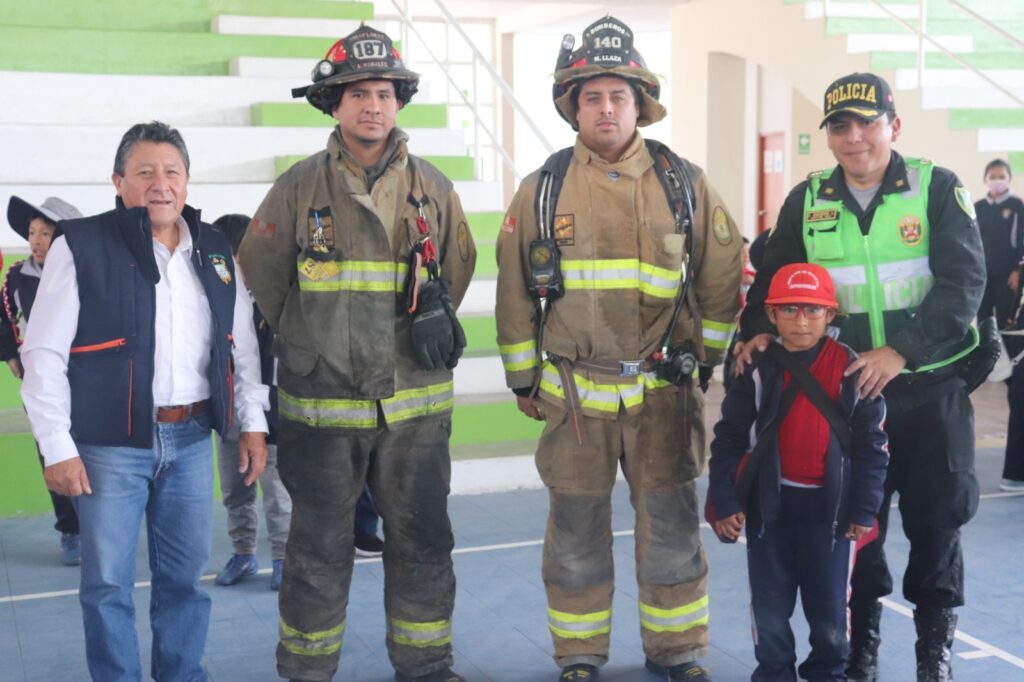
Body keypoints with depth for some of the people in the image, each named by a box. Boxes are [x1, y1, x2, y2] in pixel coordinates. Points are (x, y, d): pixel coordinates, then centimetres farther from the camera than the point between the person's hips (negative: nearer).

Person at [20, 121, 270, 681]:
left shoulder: (215, 251, 9)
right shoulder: (82, 246, -6)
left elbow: (242, 345, 15)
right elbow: (44, 355, -7)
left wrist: (253, 423, 10)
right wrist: (57, 447, -11)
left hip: (191, 439, 4)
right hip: (110, 444, -4)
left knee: (185, 576, 13)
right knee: (108, 582, 5)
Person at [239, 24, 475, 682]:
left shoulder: (433, 188, 4)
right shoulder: (300, 187, -3)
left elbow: (459, 268, 17)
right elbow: (261, 274, 7)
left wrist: (428, 330, 12)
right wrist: (310, 339, 10)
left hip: (416, 402, 2)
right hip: (323, 404, -2)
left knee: (422, 540, 11)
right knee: (320, 547, 9)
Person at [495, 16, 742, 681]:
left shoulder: (685, 183, 1)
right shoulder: (542, 189, 1)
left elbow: (723, 277, 8)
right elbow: (515, 291, 7)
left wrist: (706, 357, 8)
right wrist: (522, 378, 9)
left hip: (663, 390, 0)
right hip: (573, 392, 0)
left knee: (671, 527, 9)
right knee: (577, 532, 10)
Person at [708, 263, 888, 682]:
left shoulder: (850, 369, -6)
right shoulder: (758, 369, -4)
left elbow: (871, 444, -1)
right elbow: (729, 438, 0)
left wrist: (864, 509, -2)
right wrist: (724, 501, -5)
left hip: (828, 502, -1)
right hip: (769, 501, 1)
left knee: (828, 601, 10)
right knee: (769, 600, 9)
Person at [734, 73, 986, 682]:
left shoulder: (937, 188, -6)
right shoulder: (807, 201, 3)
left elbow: (963, 282, -13)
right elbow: (774, 277, 11)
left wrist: (901, 352, -23)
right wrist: (761, 330, -9)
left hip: (929, 387, -2)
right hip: (845, 389, 2)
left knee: (936, 517, 7)